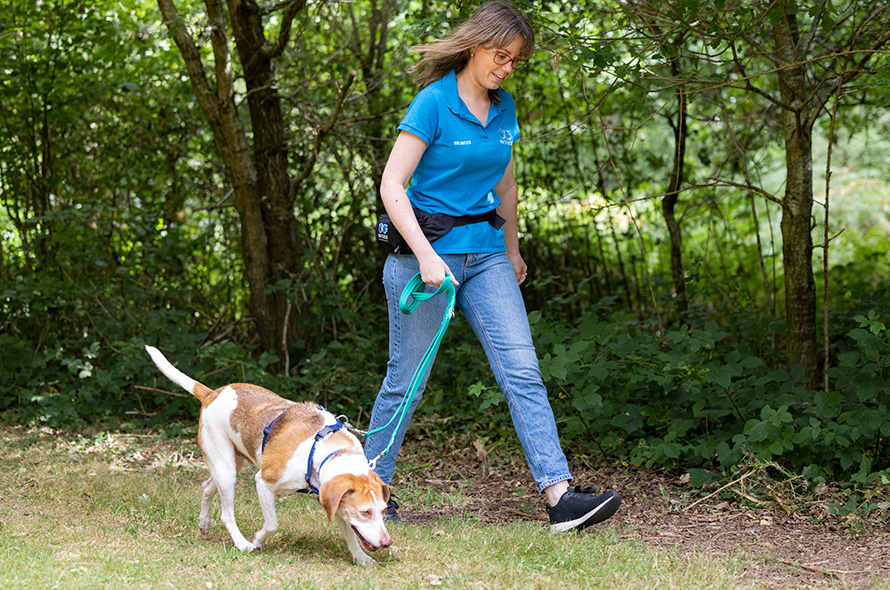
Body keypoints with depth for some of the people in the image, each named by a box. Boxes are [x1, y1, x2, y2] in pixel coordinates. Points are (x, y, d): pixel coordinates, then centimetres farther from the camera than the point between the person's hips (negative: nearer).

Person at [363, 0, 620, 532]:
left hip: (485, 253, 6)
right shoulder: (433, 103, -12)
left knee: (522, 371, -5)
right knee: (407, 380, 2)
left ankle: (560, 494, -10)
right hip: (426, 251, -6)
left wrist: (512, 249, 26)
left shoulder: (503, 108, 9)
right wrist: (425, 255, -24)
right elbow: (392, 186, -16)